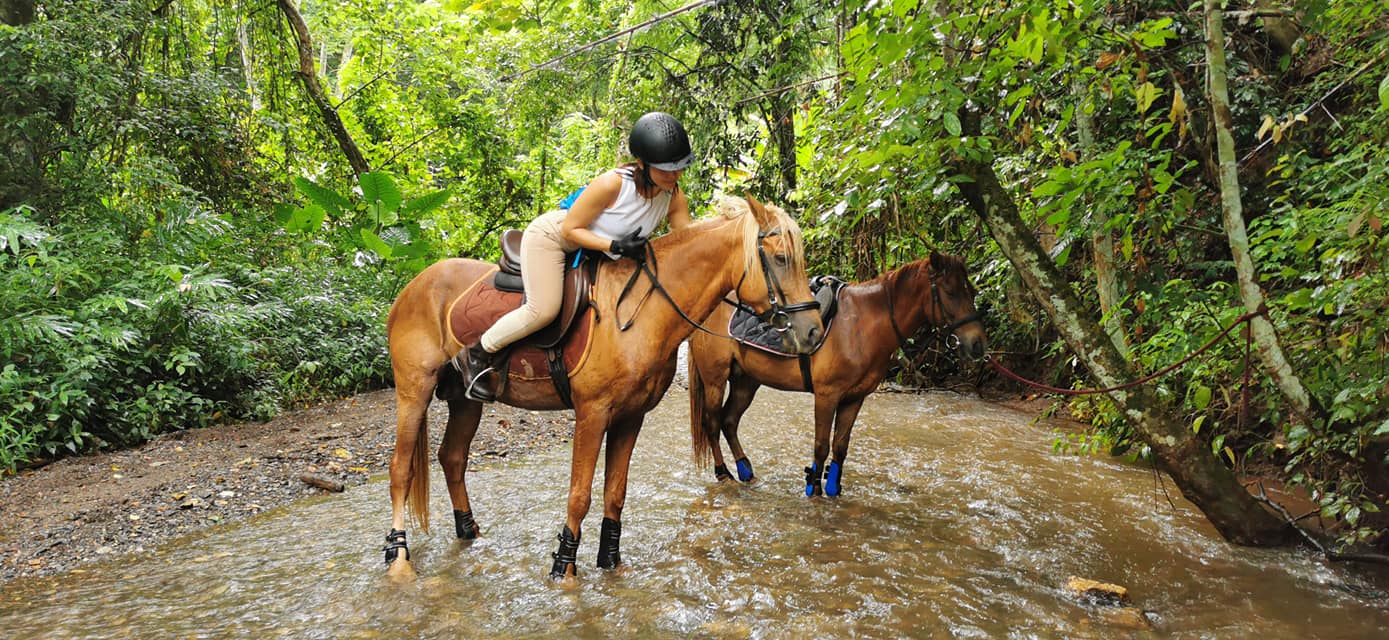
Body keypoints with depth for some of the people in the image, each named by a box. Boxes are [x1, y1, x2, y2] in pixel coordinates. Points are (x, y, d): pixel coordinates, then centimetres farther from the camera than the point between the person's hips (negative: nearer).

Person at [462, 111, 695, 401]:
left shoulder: (675, 197, -16)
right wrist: (615, 246, -36)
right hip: (551, 235, -7)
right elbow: (570, 229, -25)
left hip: (589, 252, 8)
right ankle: (479, 354, -1)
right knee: (544, 309, -23)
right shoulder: (613, 184, -33)